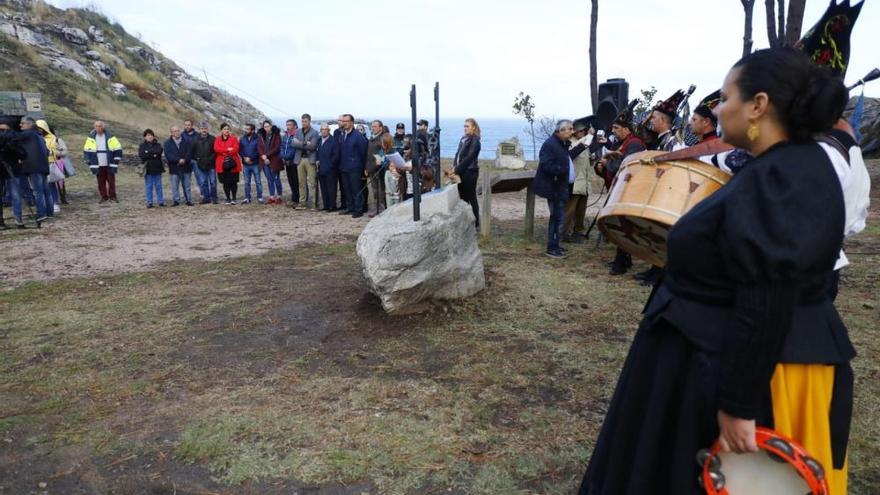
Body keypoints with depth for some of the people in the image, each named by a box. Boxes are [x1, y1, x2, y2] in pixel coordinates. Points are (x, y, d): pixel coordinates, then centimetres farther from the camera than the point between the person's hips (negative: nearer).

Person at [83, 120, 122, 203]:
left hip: (109, 164, -2)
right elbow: (87, 150, 8)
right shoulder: (91, 137, 2)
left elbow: (117, 149, 0)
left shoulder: (109, 136, -3)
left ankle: (112, 196, 13)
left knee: (111, 180, 2)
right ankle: (104, 197, 16)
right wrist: (89, 162, 4)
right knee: (101, 181, 7)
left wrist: (116, 161, -3)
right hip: (98, 165, 2)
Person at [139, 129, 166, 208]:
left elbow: (159, 151, -13)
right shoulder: (142, 146, 5)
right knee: (148, 186, 2)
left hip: (157, 168, 1)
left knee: (158, 186, 6)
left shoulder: (157, 145, 9)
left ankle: (161, 201, 12)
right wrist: (153, 155, -13)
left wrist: (149, 152, -13)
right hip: (148, 169, -1)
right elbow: (141, 155, -11)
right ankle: (149, 202, 7)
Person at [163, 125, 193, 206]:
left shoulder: (186, 141, 9)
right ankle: (176, 200, 8)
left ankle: (188, 200, 12)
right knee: (175, 186, 1)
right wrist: (178, 160, -20)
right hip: (174, 168, -1)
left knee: (187, 185, 6)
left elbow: (189, 152, -1)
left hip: (186, 167, 1)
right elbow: (168, 155, -8)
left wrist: (184, 160, -18)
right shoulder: (167, 143, 4)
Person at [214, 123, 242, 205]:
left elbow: (235, 149, -8)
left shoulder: (233, 138, 6)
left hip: (232, 164, -2)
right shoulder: (218, 139, 12)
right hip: (222, 164, 2)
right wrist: (228, 149, -15)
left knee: (233, 181, 0)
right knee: (225, 182, 3)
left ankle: (234, 198, 9)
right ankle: (228, 199, 11)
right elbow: (216, 149, -5)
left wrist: (224, 152, -11)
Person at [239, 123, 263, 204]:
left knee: (258, 182, 1)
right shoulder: (242, 139, 9)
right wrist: (244, 158, -10)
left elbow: (259, 151, -9)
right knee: (247, 182, 8)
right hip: (245, 164, 4)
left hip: (255, 164, -4)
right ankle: (247, 198, 13)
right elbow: (240, 151, 7)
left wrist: (250, 158, -14)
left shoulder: (257, 139, -4)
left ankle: (260, 198, 7)